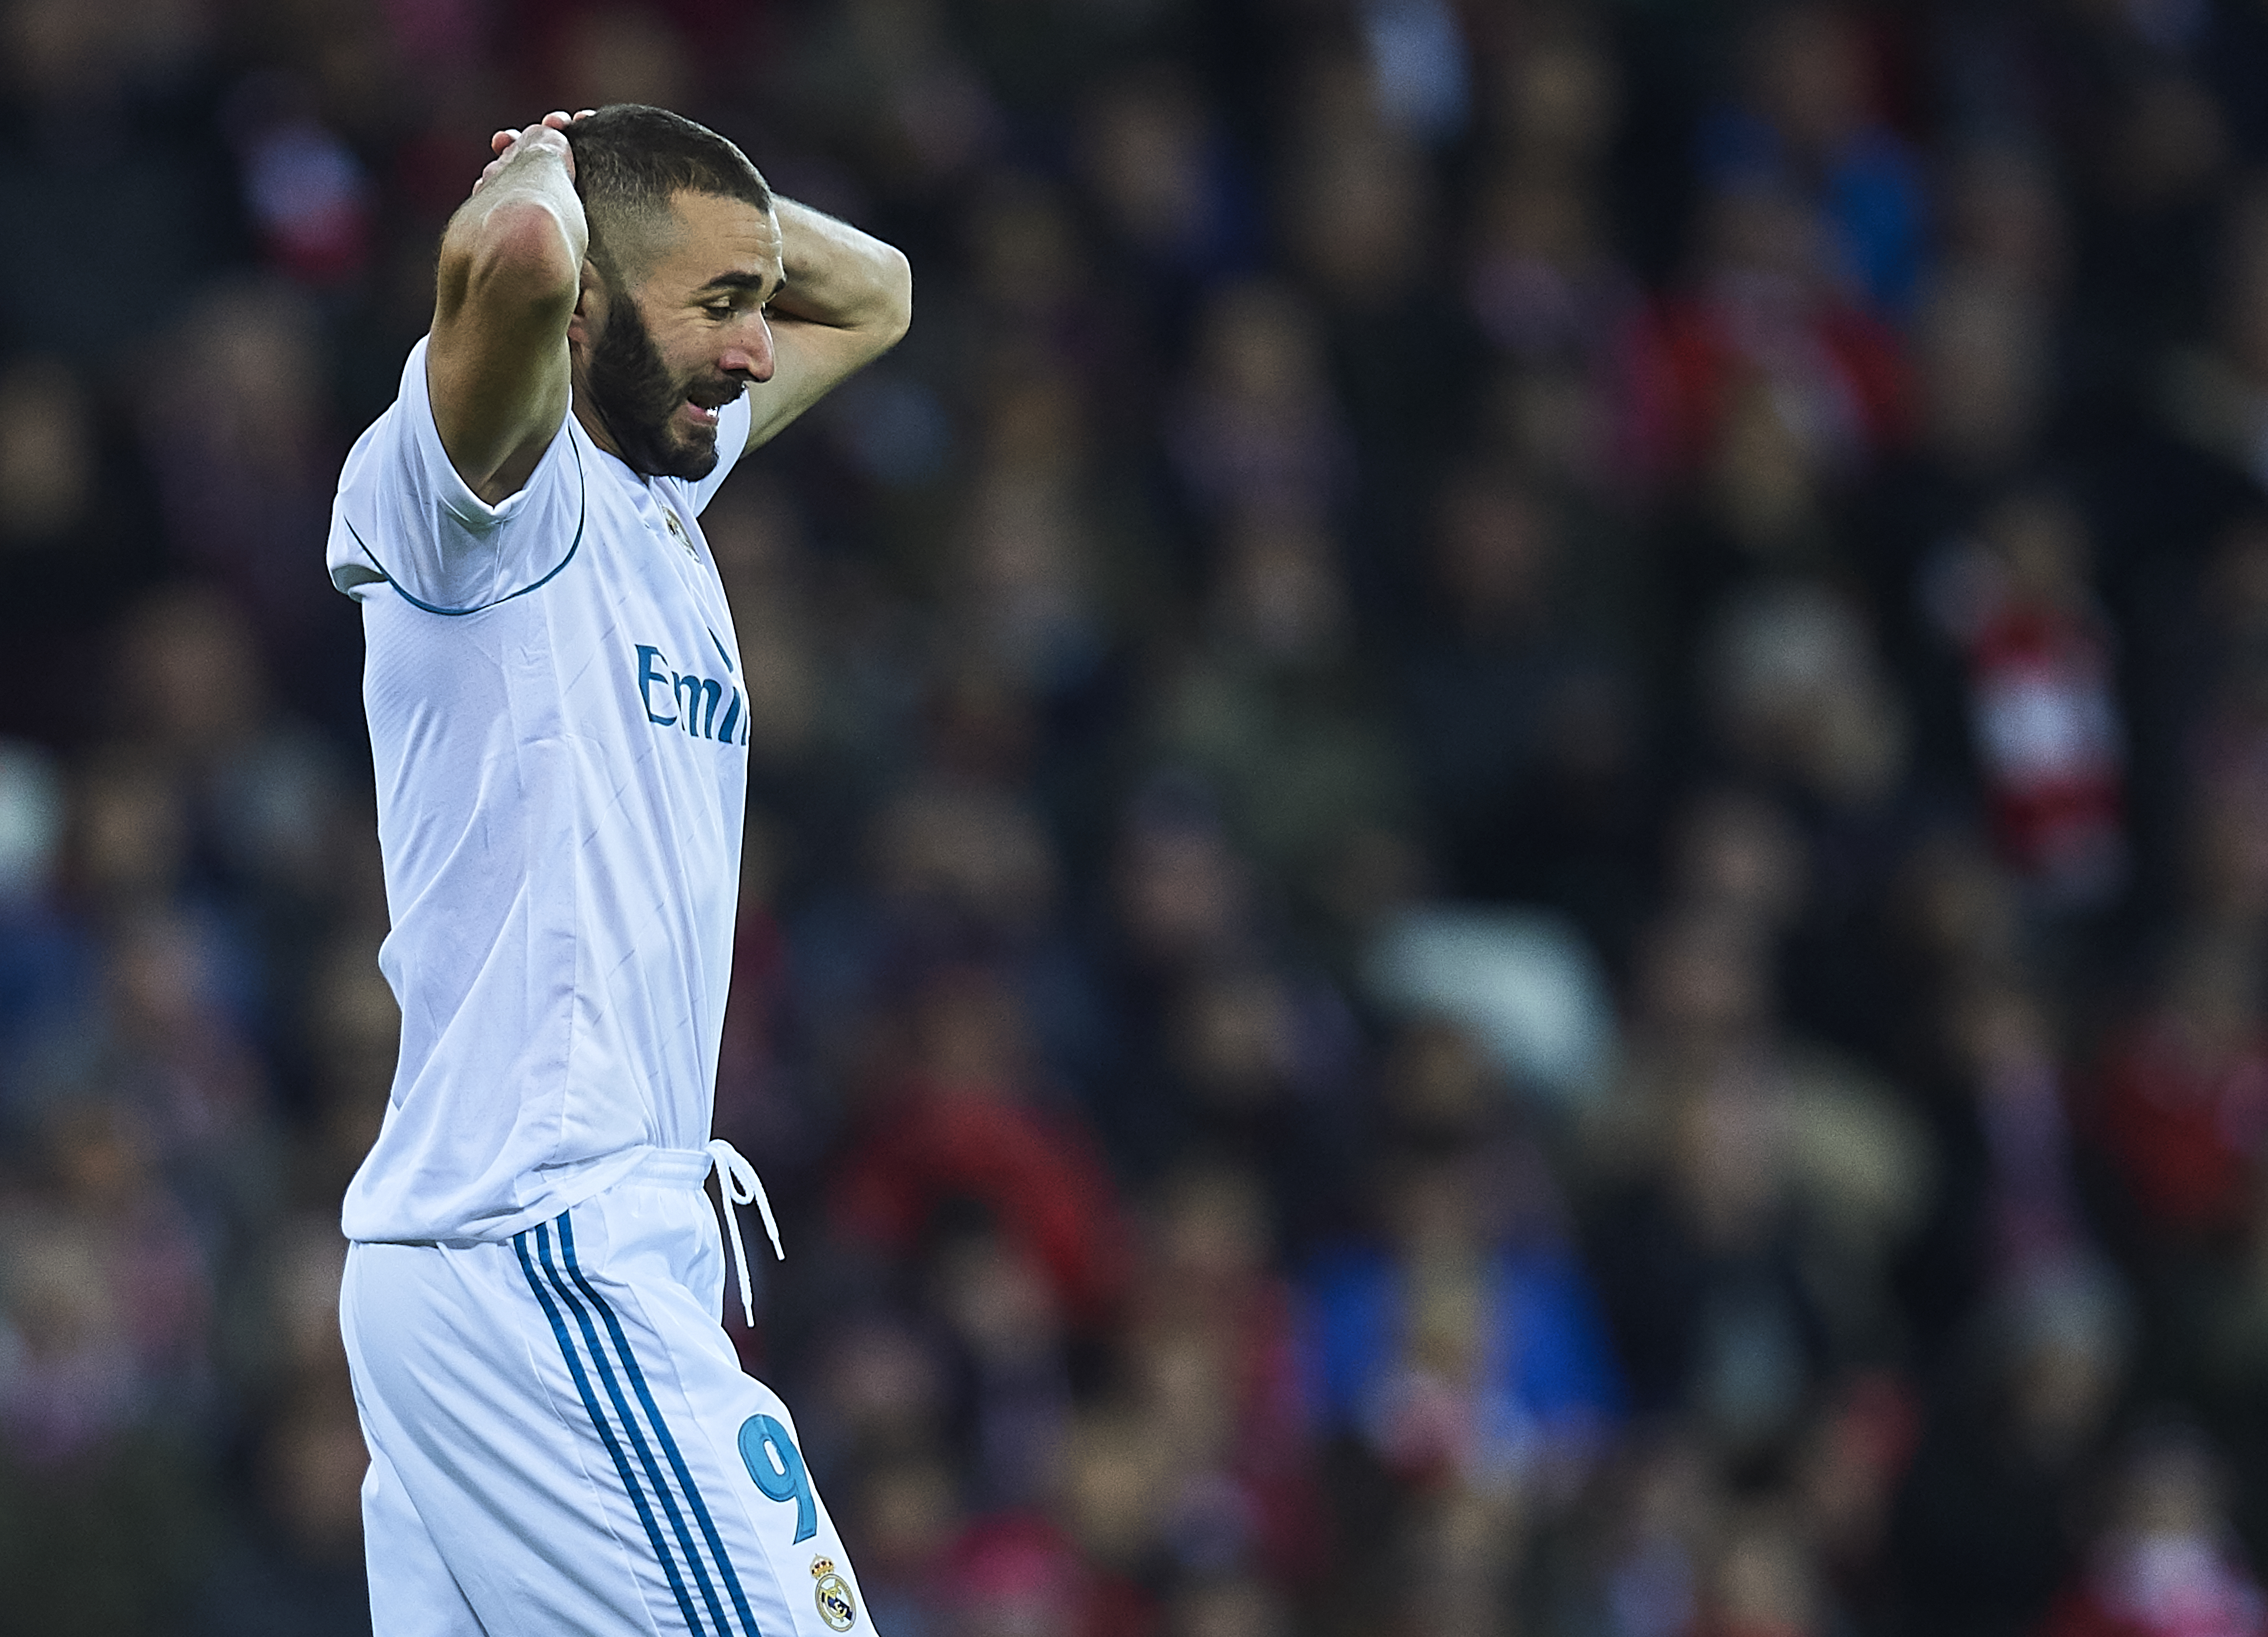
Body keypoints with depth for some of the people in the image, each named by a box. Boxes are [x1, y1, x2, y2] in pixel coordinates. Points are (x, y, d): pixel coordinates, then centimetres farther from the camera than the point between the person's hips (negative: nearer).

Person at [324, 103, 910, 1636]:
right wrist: (545, 174, -7)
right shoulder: (497, 483, -9)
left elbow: (873, 295, 32)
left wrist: (675, 183, 14)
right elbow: (517, 249, -31)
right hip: (541, 1264, -9)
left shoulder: (660, 492, 18)